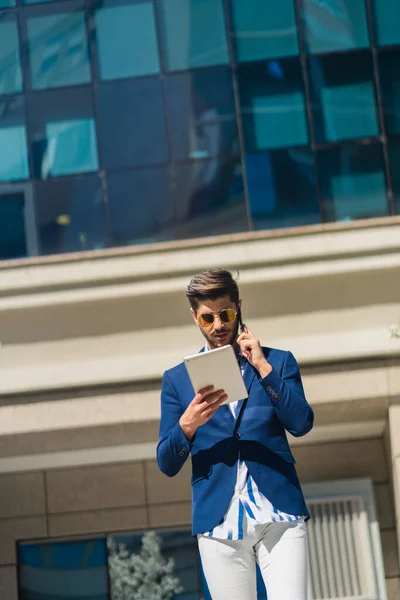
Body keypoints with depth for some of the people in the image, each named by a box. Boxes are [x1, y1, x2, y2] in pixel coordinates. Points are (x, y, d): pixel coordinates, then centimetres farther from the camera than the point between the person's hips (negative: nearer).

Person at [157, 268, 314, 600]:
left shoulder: (278, 361, 11)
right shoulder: (177, 379, 11)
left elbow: (302, 423, -3)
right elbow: (167, 465, 8)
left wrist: (263, 367, -9)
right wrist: (187, 425, -12)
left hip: (280, 514, -1)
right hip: (219, 523, 1)